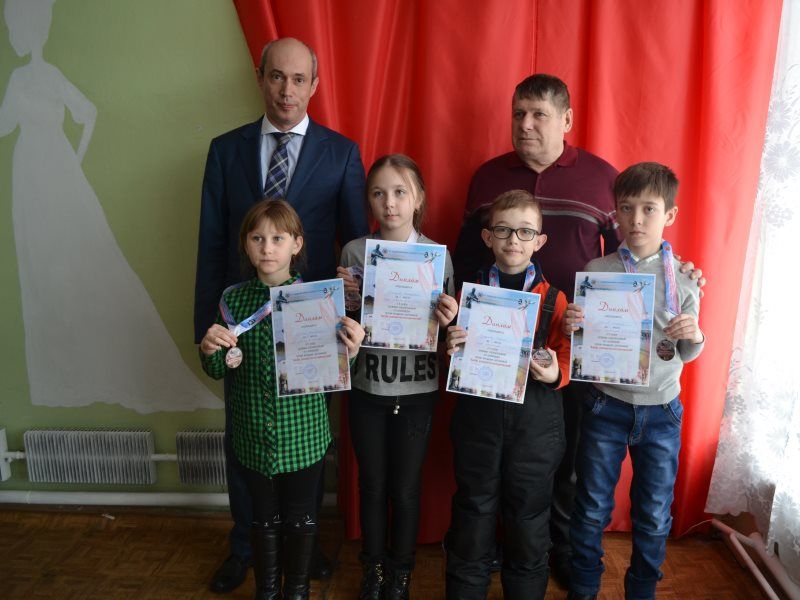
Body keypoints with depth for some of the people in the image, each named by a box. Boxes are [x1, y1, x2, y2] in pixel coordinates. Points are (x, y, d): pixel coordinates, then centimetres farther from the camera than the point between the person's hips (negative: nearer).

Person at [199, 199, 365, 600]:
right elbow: (219, 372, 3)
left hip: (303, 435, -1)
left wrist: (350, 350, -25)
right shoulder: (234, 299, -4)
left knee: (300, 517, 16)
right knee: (264, 517, 19)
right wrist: (209, 350, -19)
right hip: (253, 436, 2)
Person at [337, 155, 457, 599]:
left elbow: (445, 327, -1)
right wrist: (343, 292, -16)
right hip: (367, 386, 1)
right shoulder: (355, 251, -4)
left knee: (406, 488, 11)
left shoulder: (438, 254, -7)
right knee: (372, 485, 15)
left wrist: (449, 318, -22)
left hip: (416, 389, -1)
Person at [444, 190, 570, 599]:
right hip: (478, 416, 1)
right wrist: (453, 348, -15)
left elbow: (567, 358, 0)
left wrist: (555, 373, -21)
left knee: (528, 518, 14)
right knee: (473, 514, 12)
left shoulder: (553, 299, 0)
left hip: (534, 422, 0)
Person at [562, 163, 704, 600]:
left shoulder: (684, 276, -2)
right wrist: (571, 326, -22)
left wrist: (693, 337, -18)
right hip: (606, 405, -1)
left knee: (655, 514, 15)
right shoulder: (596, 271, -6)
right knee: (592, 509, 12)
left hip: (661, 410, 1)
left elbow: (687, 355, 4)